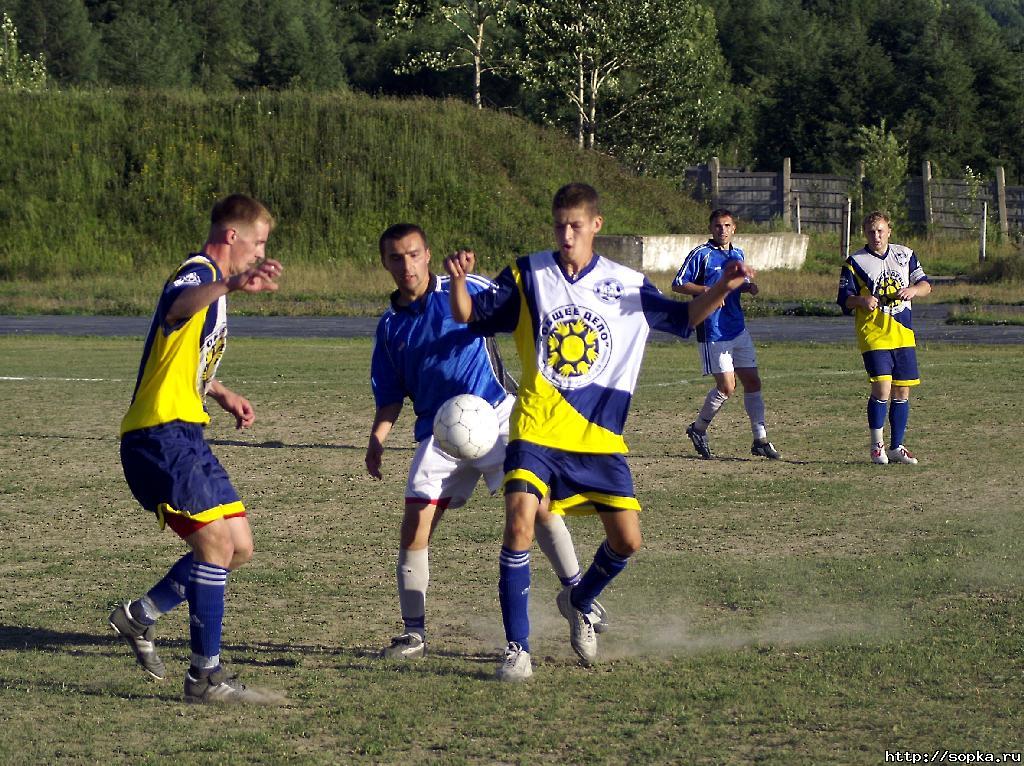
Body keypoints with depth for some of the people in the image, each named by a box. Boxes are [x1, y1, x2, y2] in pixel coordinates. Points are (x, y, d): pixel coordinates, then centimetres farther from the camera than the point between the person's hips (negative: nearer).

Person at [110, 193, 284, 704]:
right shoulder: (197, 273, -12)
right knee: (215, 541, -15)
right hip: (159, 435, -10)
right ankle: (206, 677, -11)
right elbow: (179, 305, -41)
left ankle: (139, 616, 20)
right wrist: (231, 286, -61)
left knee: (238, 546, 8)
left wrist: (223, 395, 23)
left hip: (184, 435, 10)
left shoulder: (213, 283, 20)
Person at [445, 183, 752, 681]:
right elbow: (469, 316, 3)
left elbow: (683, 318, 12)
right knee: (519, 525, -20)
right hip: (537, 430, -2)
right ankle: (517, 648, -11)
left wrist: (721, 289, -7)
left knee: (626, 541, 0)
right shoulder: (528, 275, 2)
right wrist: (459, 282, -19)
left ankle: (579, 603, 32)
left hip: (599, 436, 2)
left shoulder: (626, 285, 5)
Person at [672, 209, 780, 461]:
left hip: (738, 330, 7)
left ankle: (760, 440, 9)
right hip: (713, 333, -7)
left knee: (752, 382, 4)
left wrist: (748, 287, 4)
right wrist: (707, 290, -21)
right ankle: (698, 430, 14)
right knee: (726, 387, -7)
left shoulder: (737, 254, 13)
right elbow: (678, 285, -8)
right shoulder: (701, 254, -7)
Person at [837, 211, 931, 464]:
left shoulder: (905, 255, 11)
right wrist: (862, 300, -21)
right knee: (882, 388, -15)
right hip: (873, 334, -4)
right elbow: (844, 299, 0)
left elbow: (925, 285, 13)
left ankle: (896, 447, 17)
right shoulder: (855, 262, 1)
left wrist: (913, 290, -9)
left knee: (902, 391, 5)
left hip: (903, 334, 4)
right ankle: (877, 446, -1)